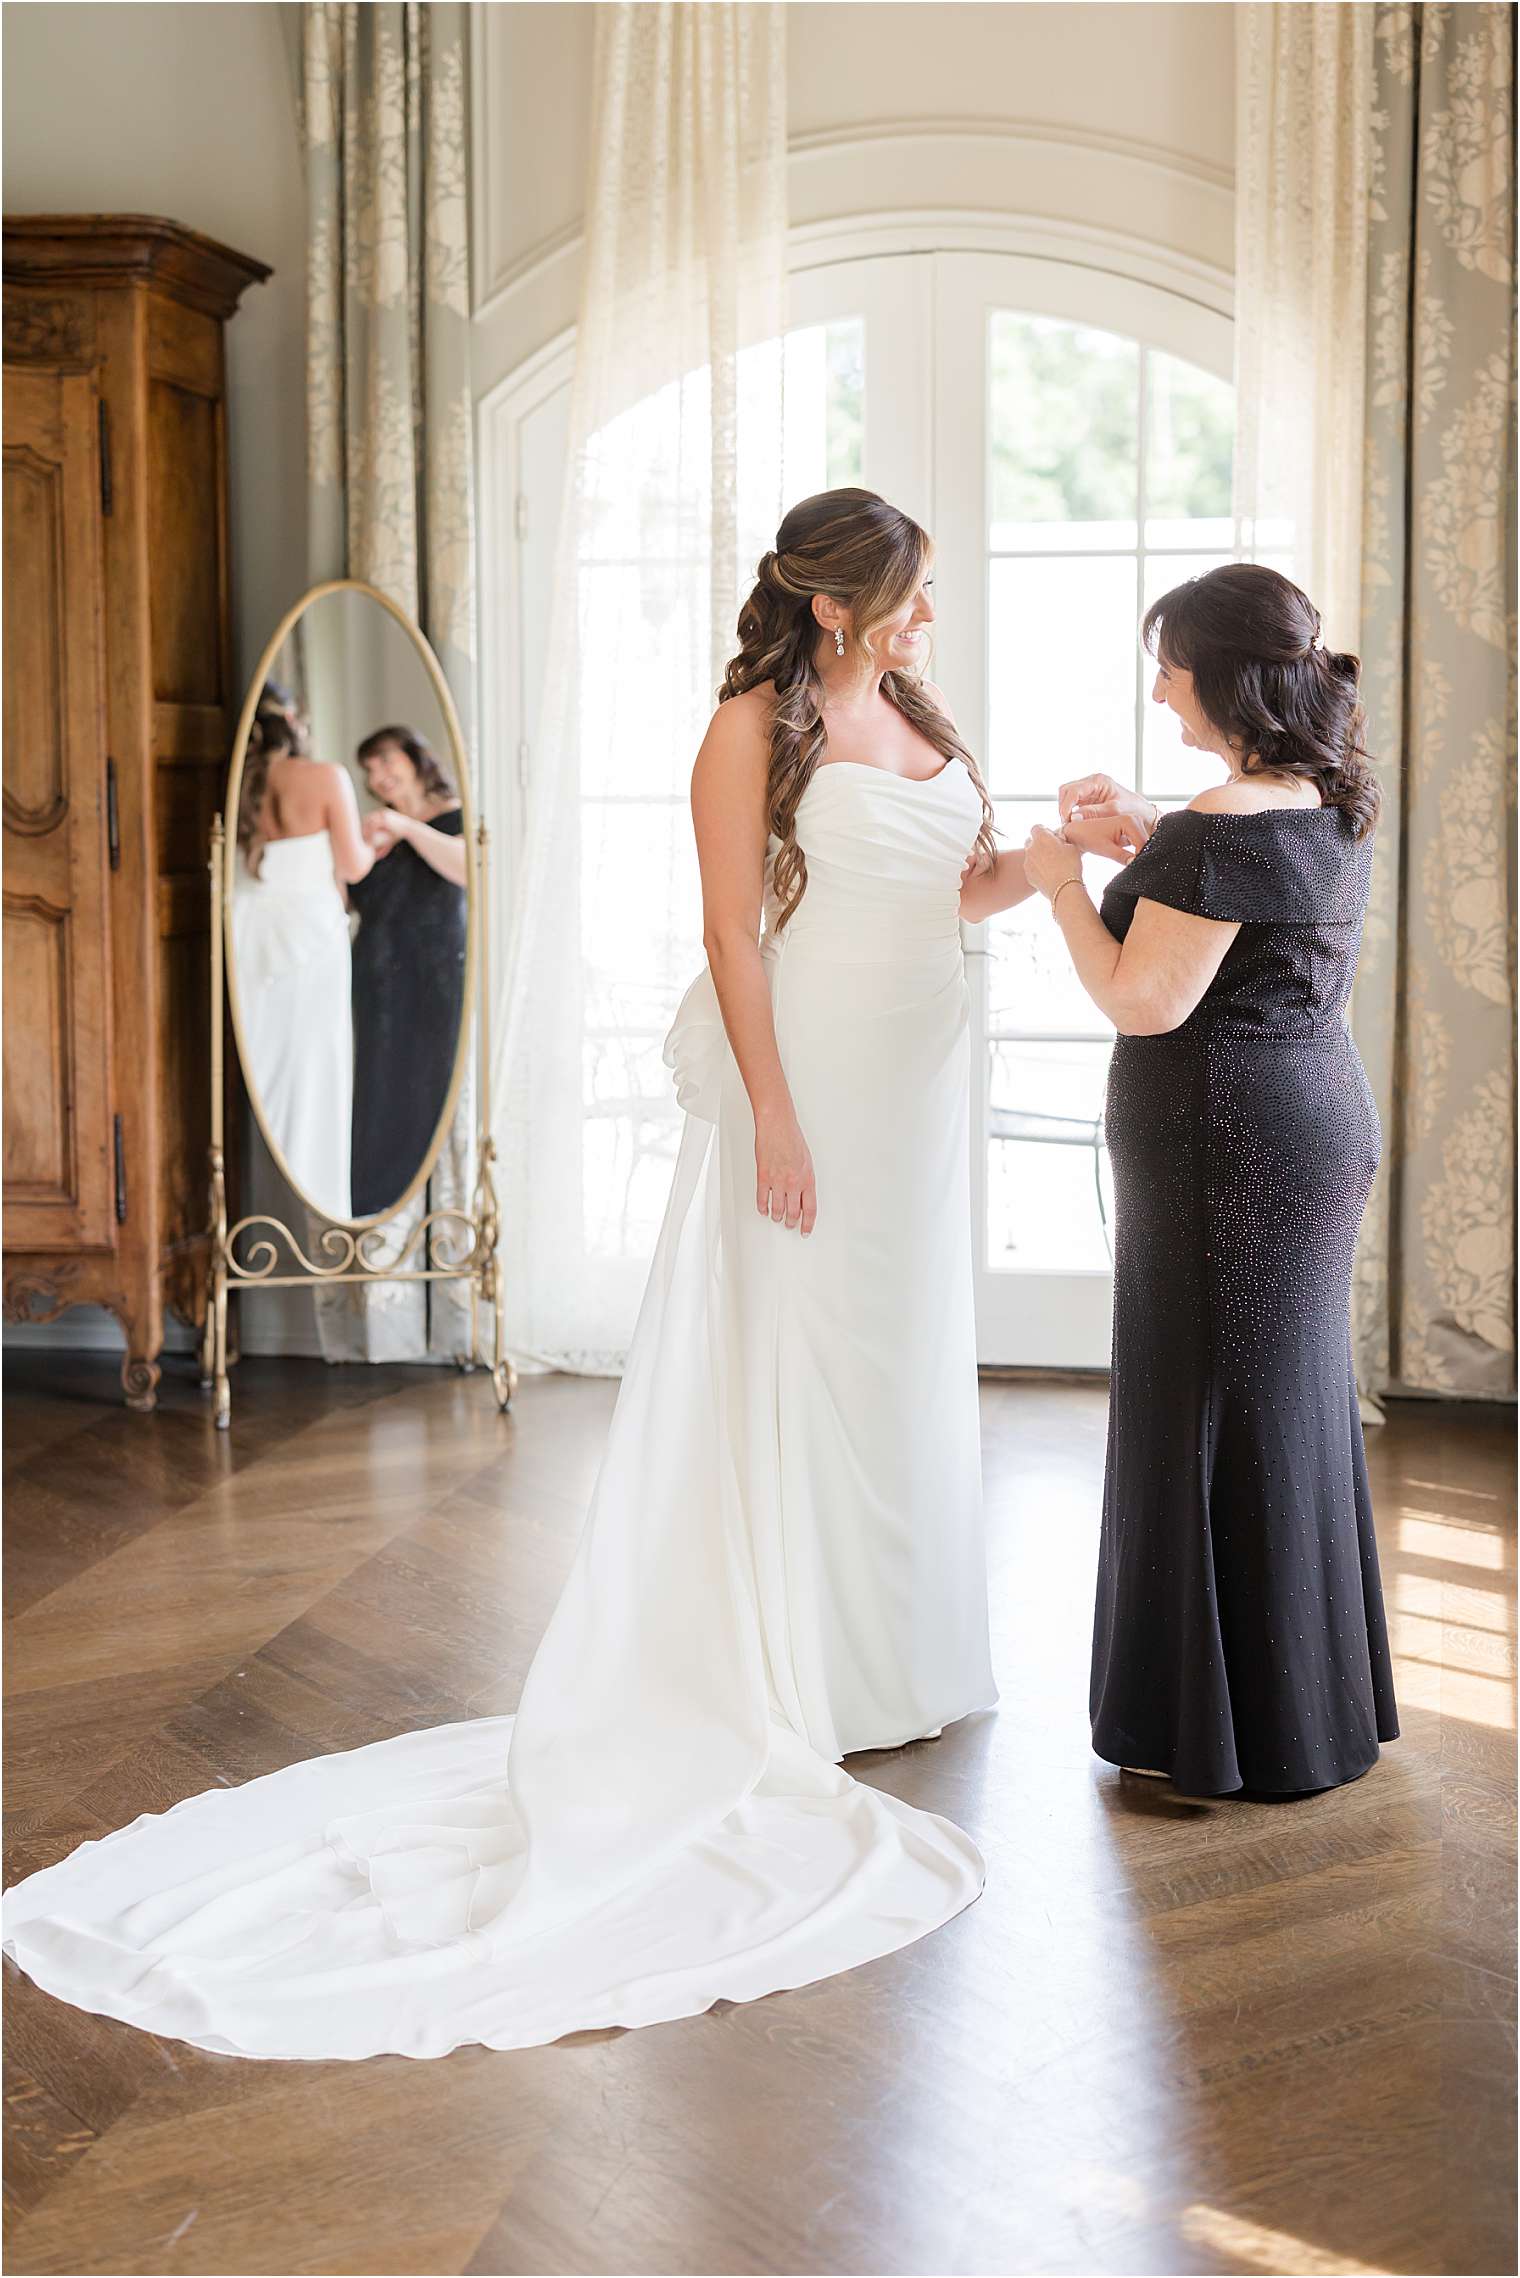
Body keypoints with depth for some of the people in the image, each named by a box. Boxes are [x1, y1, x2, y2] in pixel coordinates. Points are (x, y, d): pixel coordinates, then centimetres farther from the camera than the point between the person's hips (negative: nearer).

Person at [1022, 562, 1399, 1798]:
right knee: (1295, 1401, 17)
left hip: (1227, 1143, -9)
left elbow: (1144, 1000, -20)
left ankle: (1241, 1728, 12)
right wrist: (1151, 838, 16)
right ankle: (1315, 1705, 30)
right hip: (1320, 1120, 9)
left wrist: (1066, 882, -6)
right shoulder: (1331, 804, 9)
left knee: (1216, 1416, 1)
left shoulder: (1225, 823, -20)